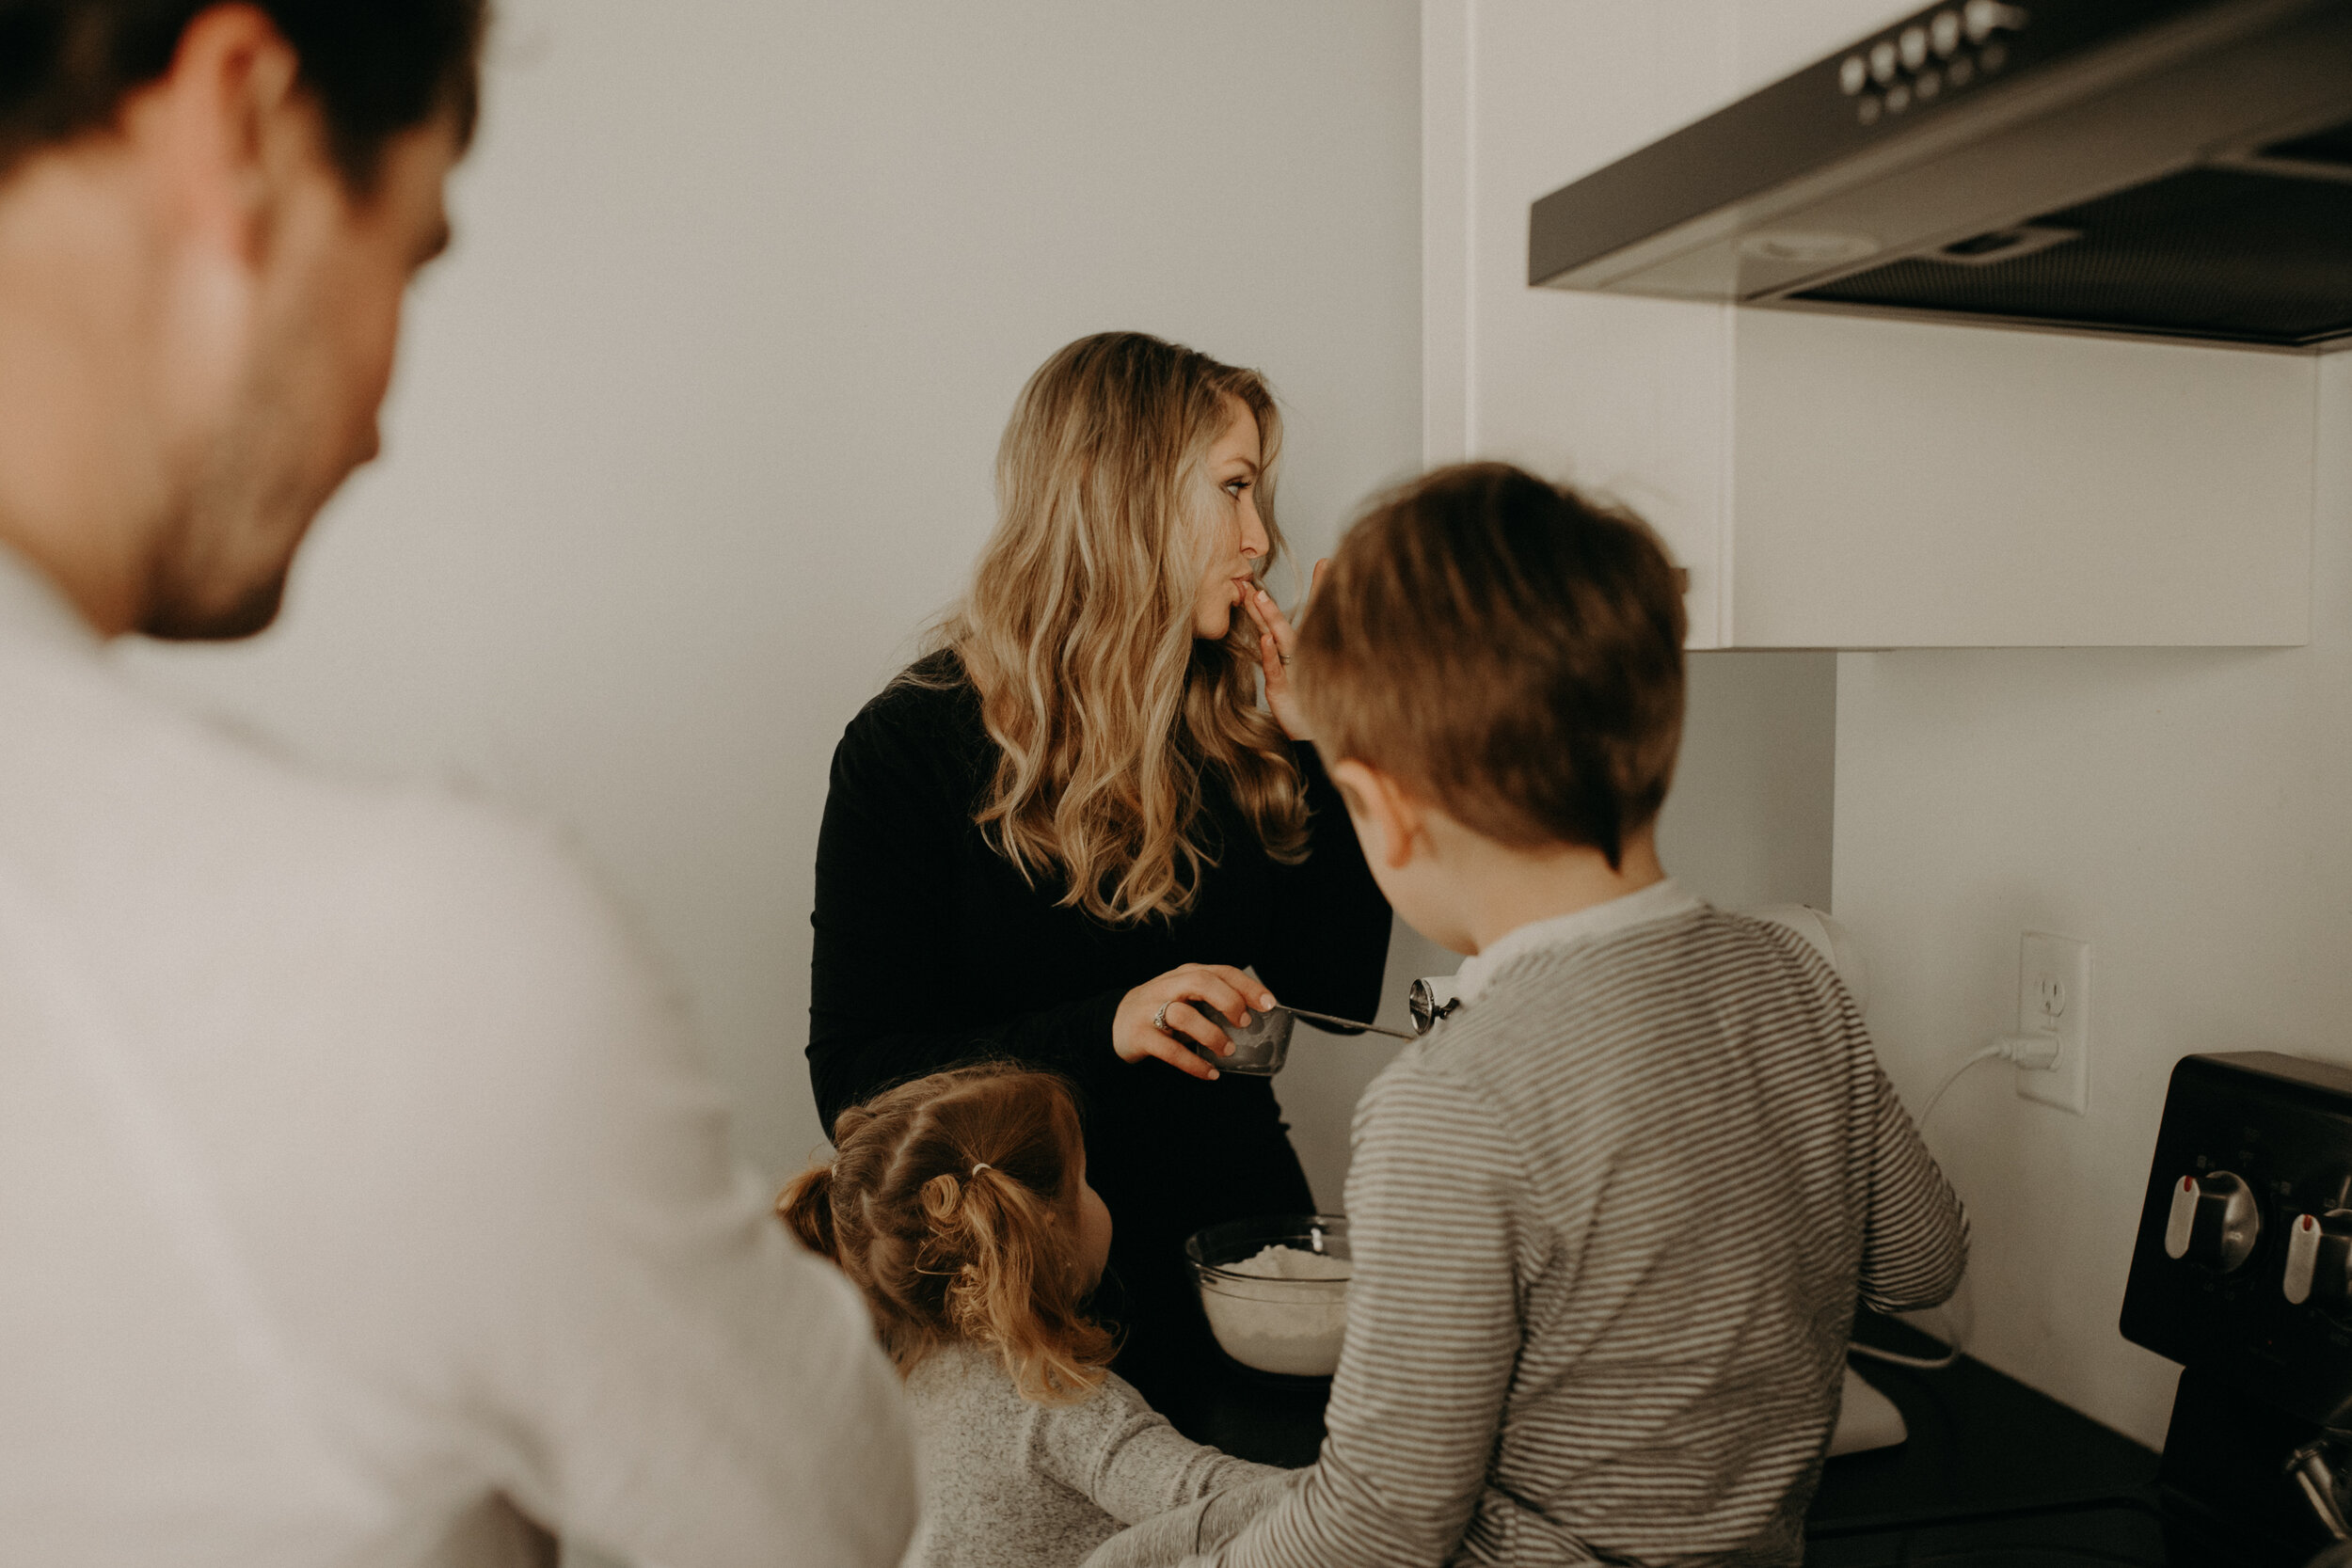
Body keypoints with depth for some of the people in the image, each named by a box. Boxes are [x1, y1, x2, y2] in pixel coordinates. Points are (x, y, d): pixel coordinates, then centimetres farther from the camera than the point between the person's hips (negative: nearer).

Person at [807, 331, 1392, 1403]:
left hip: (1245, 1245, 4)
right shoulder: (911, 746, -7)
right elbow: (856, 1083, -11)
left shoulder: (1234, 725, 6)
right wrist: (1107, 1029, -23)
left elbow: (1338, 994, 7)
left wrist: (1312, 744, 0)